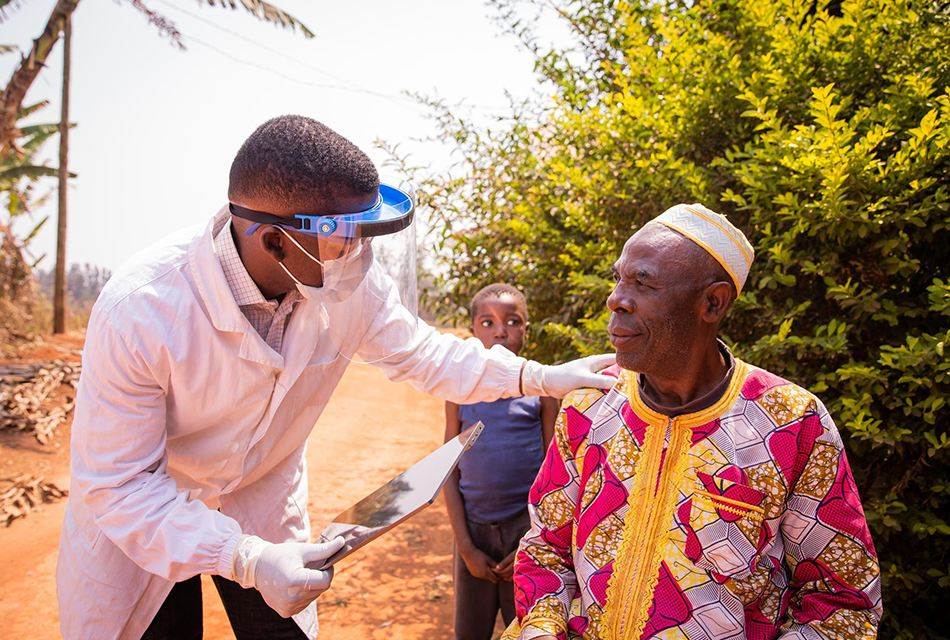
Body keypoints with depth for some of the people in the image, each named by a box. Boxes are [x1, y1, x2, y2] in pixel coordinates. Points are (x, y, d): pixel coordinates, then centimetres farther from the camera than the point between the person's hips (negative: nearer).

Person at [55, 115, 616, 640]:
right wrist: (243, 558, -36)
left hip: (263, 504, 3)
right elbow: (117, 484, -26)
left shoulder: (352, 285, -23)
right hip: (139, 517, -3)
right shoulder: (139, 310, -34)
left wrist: (540, 378, -15)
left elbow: (423, 353, -4)